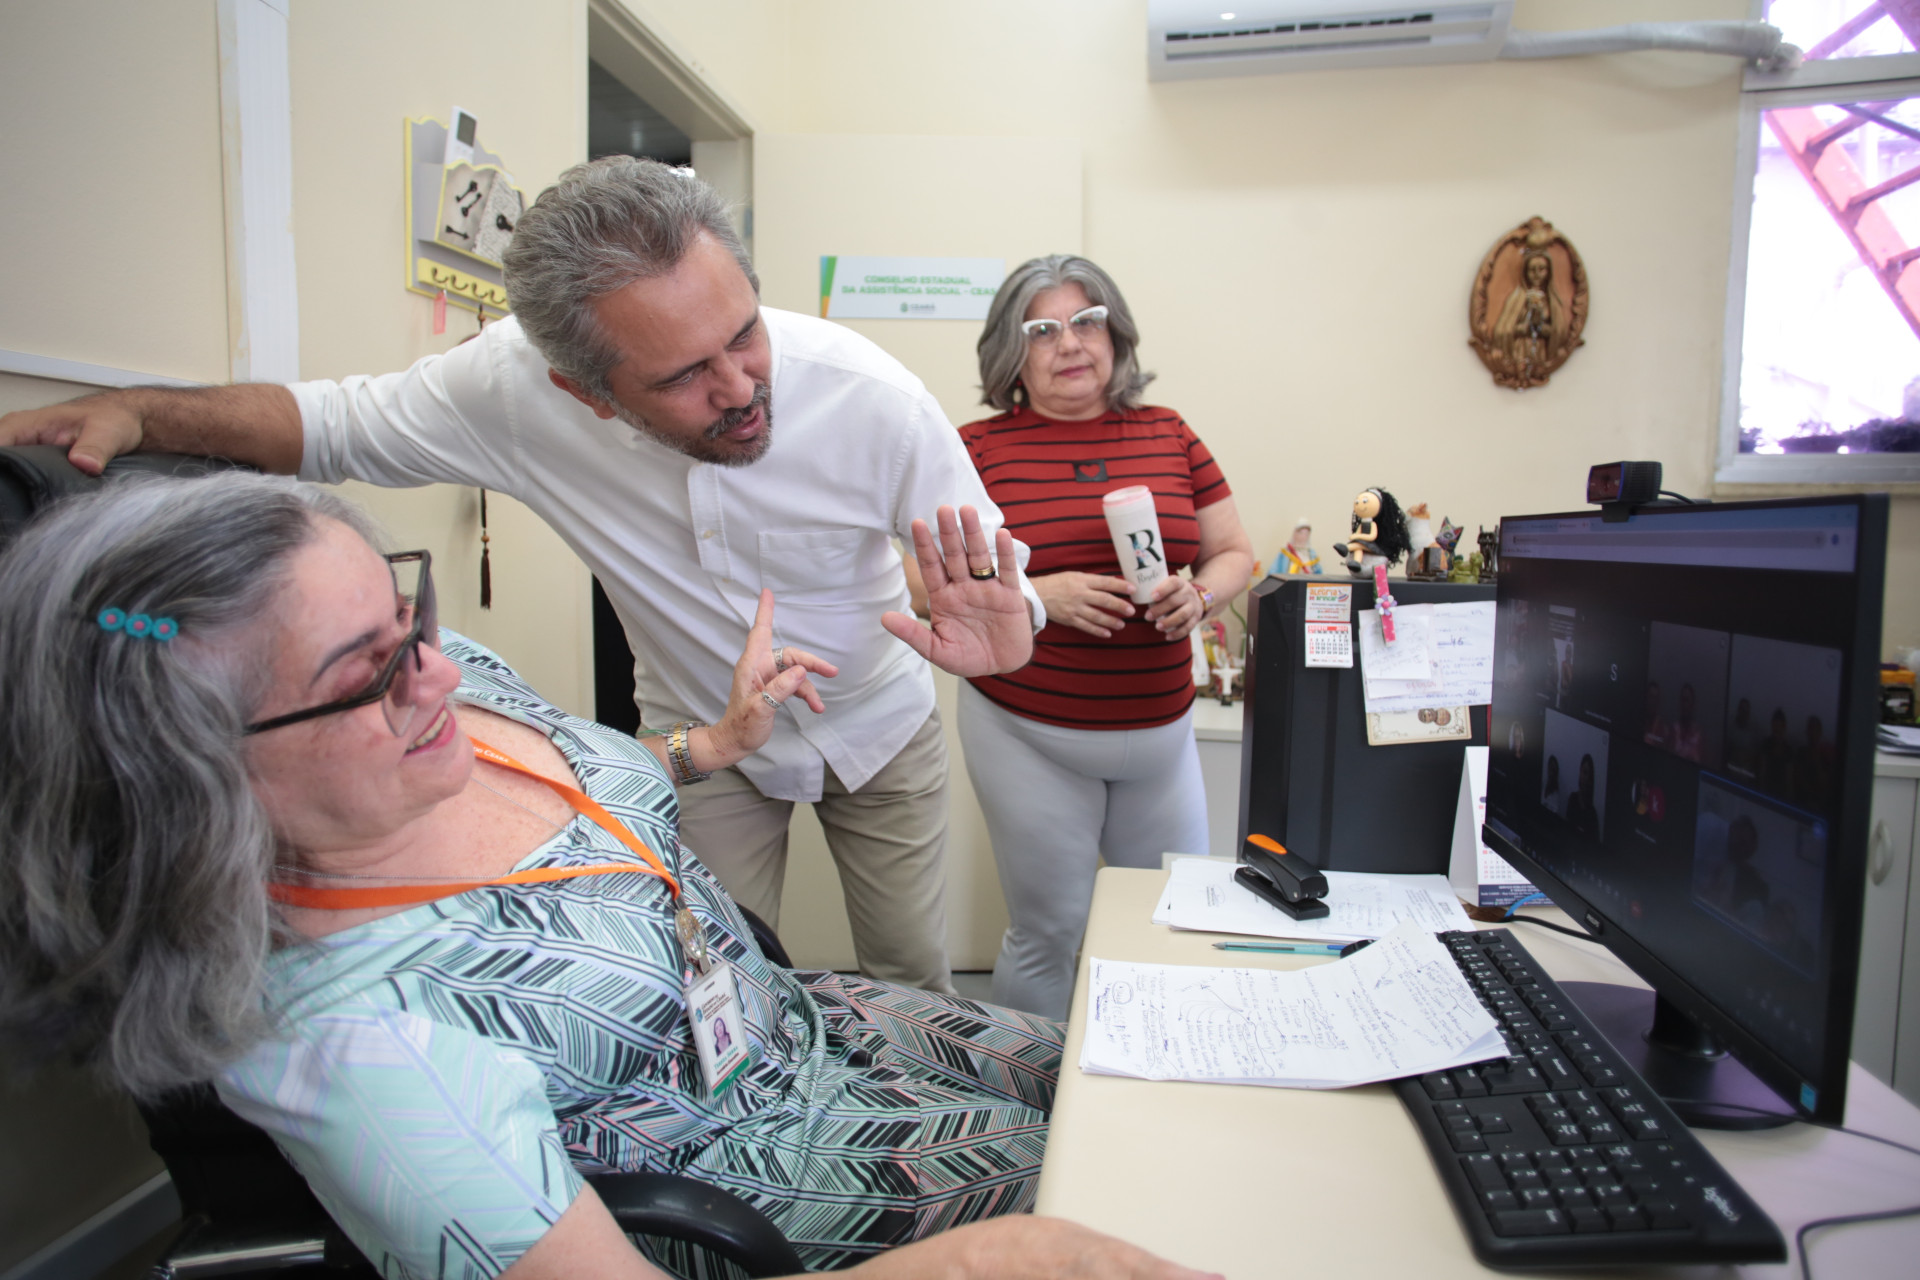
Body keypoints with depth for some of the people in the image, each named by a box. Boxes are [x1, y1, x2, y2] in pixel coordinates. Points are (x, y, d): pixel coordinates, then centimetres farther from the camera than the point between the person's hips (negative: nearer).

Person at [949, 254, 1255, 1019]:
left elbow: (1235, 553, 12)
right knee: (1046, 933, 6)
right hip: (1028, 730, -3)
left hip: (1159, 728, 4)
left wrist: (1199, 595, -10)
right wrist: (1038, 593, -19)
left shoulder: (1167, 436, 7)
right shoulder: (978, 448, -2)